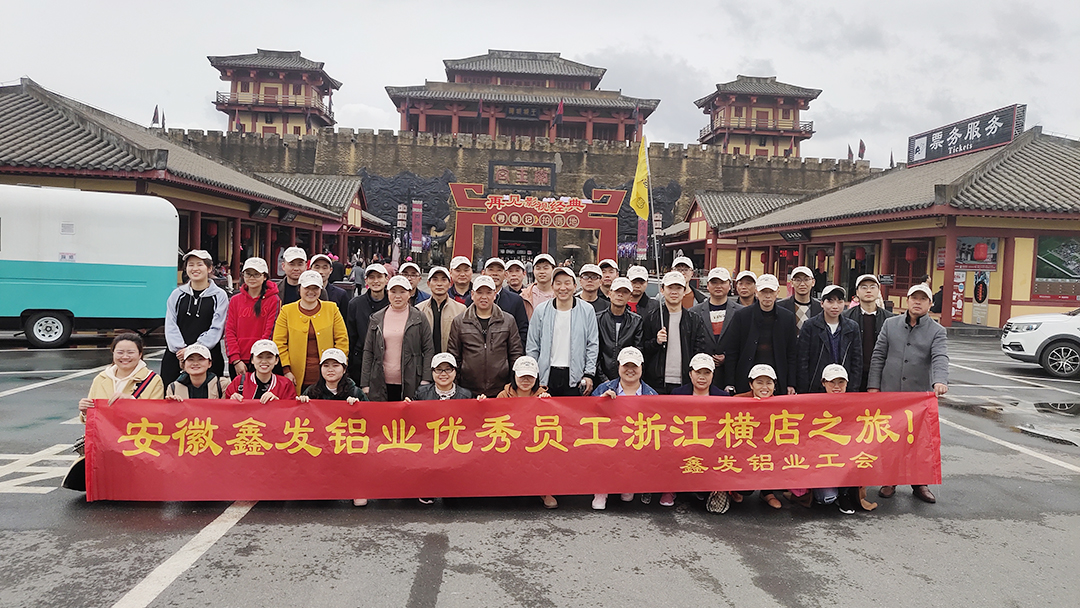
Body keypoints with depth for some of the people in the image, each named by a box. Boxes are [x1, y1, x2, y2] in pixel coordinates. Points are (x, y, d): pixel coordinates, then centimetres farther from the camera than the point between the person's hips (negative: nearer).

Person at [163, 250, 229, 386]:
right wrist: (180, 349, -8)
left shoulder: (219, 295, 3)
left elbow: (216, 329, -3)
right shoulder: (177, 294, 13)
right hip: (175, 357, 3)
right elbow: (170, 325, 6)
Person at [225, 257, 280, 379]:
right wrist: (236, 360, -6)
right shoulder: (235, 300, 11)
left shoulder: (273, 300, 1)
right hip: (237, 363, 3)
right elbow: (229, 331, 5)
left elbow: (270, 332, -5)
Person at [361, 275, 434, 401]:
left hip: (411, 385, -2)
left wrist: (426, 380, -7)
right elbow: (368, 351, 10)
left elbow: (428, 350, 2)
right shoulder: (377, 319, 11)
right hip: (381, 385, 2)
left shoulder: (419, 318, 5)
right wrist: (365, 383, 4)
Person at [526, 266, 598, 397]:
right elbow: (532, 346, 8)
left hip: (575, 377, -1)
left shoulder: (587, 310, 4)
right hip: (546, 376, 1)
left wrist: (589, 374, -1)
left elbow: (593, 345, 6)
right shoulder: (541, 310, 5)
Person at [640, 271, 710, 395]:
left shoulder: (695, 320, 10)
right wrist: (656, 342, -13)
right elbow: (641, 351, 7)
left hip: (684, 385, 1)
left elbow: (702, 352, 7)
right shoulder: (651, 317, 5)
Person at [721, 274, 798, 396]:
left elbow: (792, 354, 10)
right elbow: (730, 352, 1)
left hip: (778, 384, 2)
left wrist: (791, 384, 4)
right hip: (745, 384, -1)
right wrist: (729, 383, -5)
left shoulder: (788, 317, 8)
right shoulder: (741, 316, 2)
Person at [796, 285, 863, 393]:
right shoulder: (809, 326, 0)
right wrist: (803, 392, -7)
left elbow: (857, 361, 9)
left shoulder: (853, 327, 10)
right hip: (815, 388, -2)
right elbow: (802, 362, -2)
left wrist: (853, 390, 1)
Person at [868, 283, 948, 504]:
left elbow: (940, 358, -13)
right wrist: (873, 385, 0)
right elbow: (878, 356, 7)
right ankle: (889, 481, 19)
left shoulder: (937, 331, 3)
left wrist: (940, 381, -32)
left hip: (920, 395, -1)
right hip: (889, 393, 1)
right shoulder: (890, 324, 8)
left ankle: (919, 484, 20)